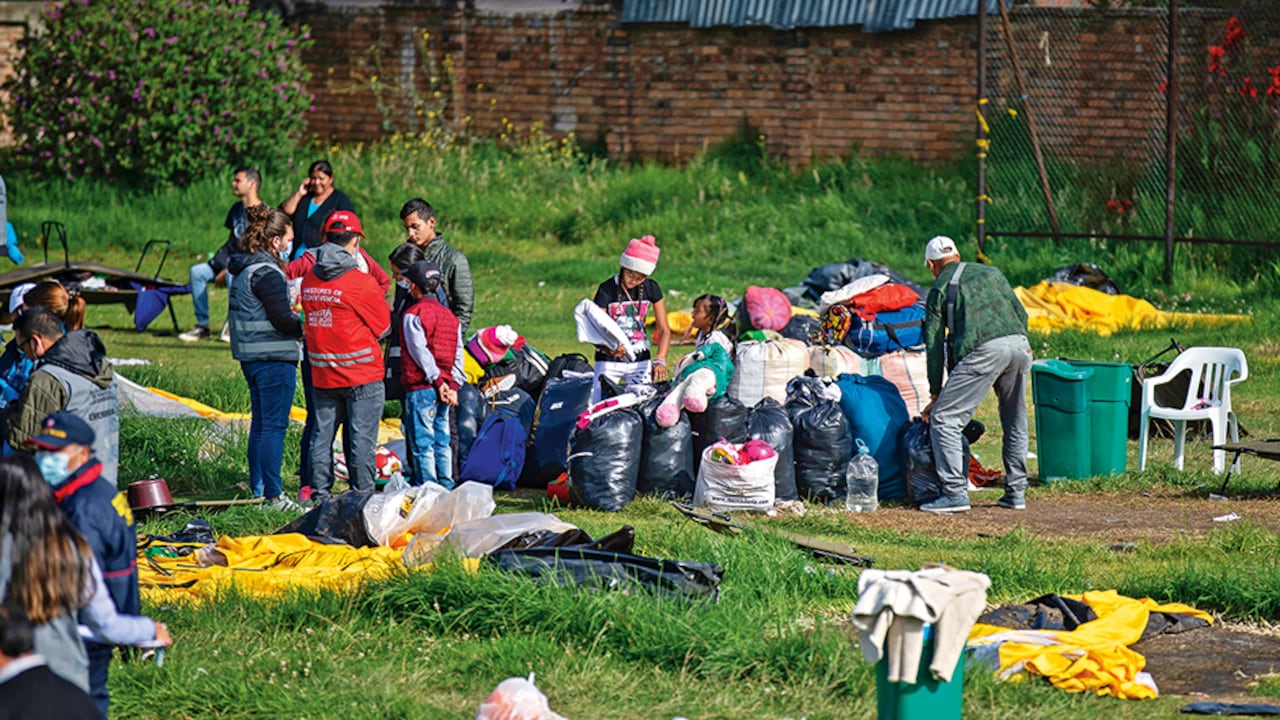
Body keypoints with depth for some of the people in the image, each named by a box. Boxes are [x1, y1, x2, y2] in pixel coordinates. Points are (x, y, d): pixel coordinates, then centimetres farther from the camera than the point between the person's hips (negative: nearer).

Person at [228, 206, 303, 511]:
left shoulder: (245, 271, 12)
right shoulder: (267, 274, -18)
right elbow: (283, 320, -20)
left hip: (250, 356, 10)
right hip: (273, 359, -10)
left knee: (260, 423, 16)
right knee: (274, 425, -6)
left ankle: (258, 490, 22)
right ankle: (273, 495, -5)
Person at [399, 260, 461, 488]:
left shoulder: (413, 315, -9)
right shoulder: (449, 315, 12)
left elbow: (420, 352, -15)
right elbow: (458, 354, 9)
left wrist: (437, 381, -11)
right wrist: (452, 385, 5)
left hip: (420, 387, -7)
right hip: (444, 389, 7)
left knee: (422, 443, -4)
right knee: (442, 440, 13)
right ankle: (446, 486, 15)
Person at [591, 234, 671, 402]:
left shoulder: (651, 288, -4)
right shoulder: (607, 289, -13)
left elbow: (664, 330, -3)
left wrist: (660, 360, -19)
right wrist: (609, 349, -40)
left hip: (640, 360, 3)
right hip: (609, 361, -3)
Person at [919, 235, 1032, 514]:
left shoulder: (940, 289, 15)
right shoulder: (990, 272, 27)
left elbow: (934, 344, 13)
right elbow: (1021, 314, 22)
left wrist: (936, 394, 18)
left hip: (982, 351, -5)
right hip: (1019, 344, 5)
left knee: (944, 418, -1)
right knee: (1015, 422, 20)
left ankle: (955, 492, -9)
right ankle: (1016, 491, 21)